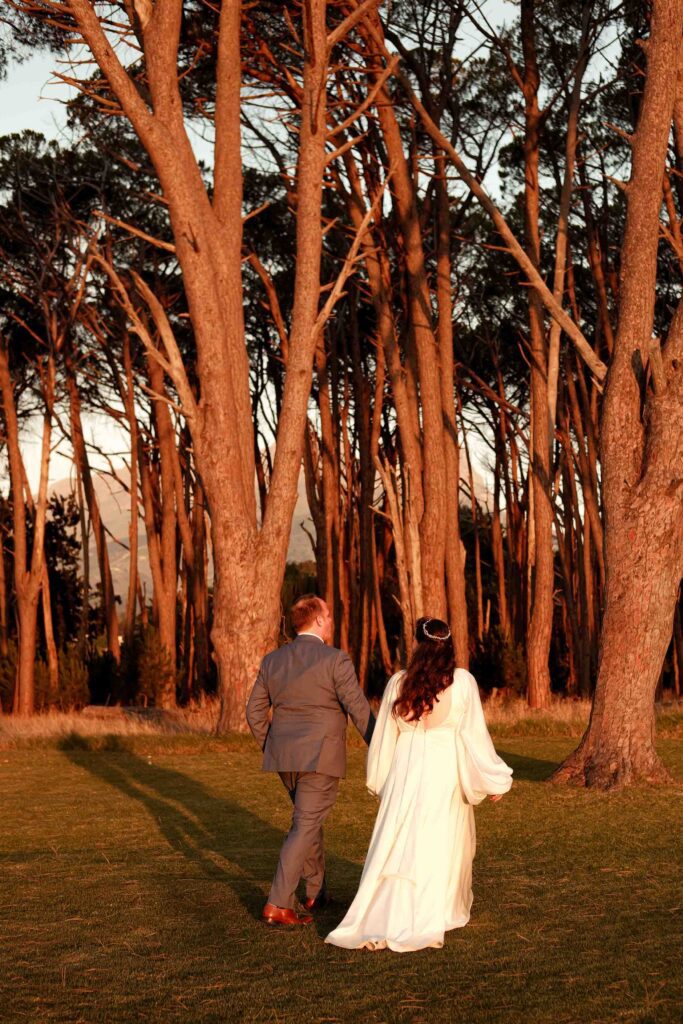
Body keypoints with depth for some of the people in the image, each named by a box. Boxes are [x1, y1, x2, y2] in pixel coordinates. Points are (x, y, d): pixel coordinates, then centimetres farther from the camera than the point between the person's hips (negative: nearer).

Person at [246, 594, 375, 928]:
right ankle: (277, 905, -10)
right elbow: (360, 712, -13)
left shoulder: (272, 660, 4)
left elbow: (255, 713, 8)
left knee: (309, 818, 23)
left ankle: (316, 892, 30)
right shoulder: (335, 660, -12)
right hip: (321, 758, -6)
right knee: (305, 828, -4)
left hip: (284, 756, 6)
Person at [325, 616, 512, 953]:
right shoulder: (463, 682, -8)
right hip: (446, 773, -1)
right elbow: (474, 734, -5)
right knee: (441, 846, 11)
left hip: (405, 772, 1)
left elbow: (384, 735, 5)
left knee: (396, 847, 6)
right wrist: (493, 780, 5)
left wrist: (380, 781, 18)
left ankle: (377, 923, 0)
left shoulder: (399, 683, -3)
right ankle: (432, 918, 16)